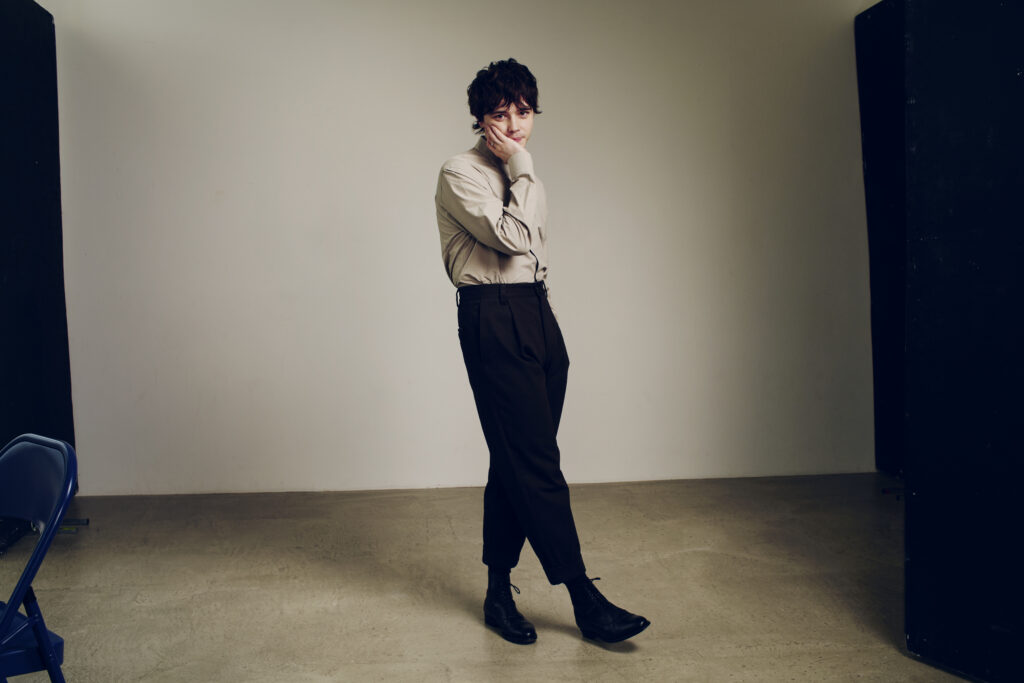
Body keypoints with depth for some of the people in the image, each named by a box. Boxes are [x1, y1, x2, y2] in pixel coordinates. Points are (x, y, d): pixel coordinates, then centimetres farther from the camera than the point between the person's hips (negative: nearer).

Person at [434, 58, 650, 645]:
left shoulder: (524, 178, 21)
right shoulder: (460, 174, -2)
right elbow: (510, 238, -16)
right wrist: (520, 168, -7)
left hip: (538, 315, 8)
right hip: (493, 321, -8)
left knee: (516, 463, 9)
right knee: (536, 464, -8)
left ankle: (500, 592, 18)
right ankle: (586, 600, -3)